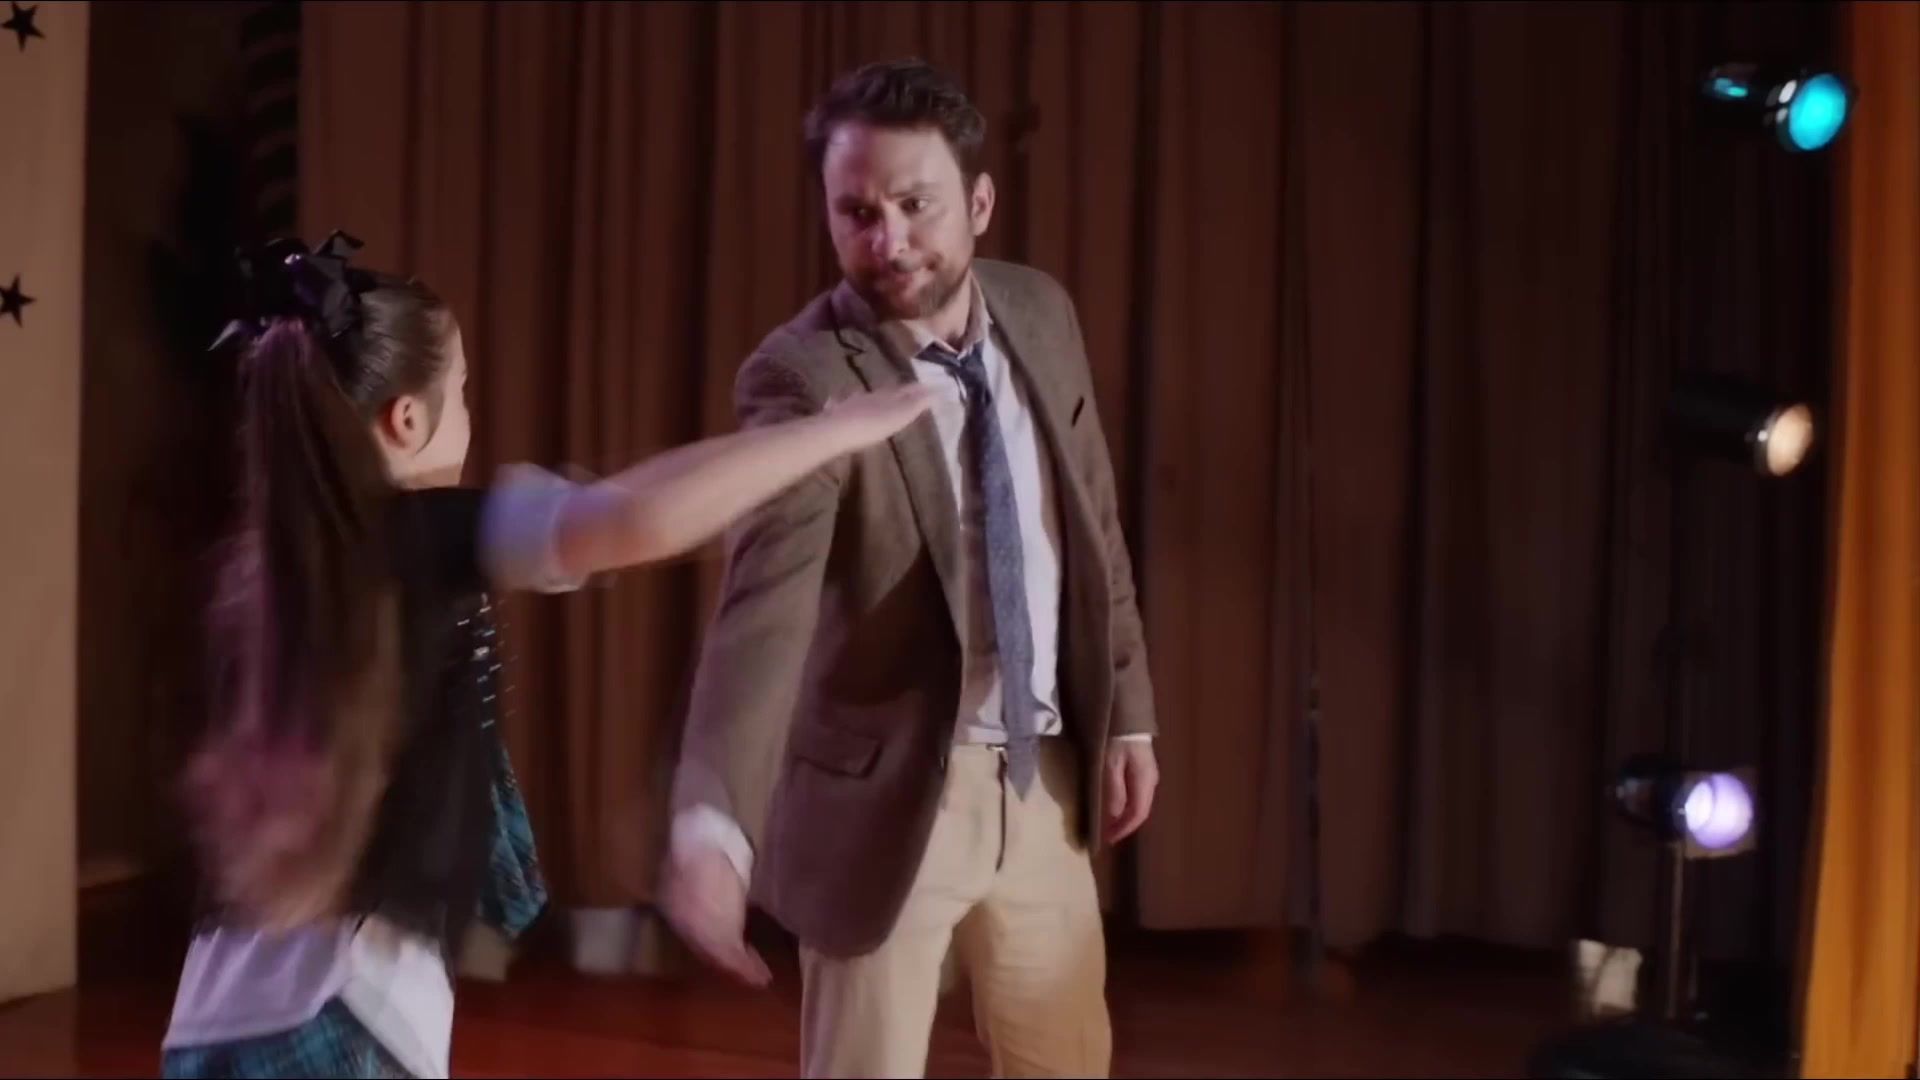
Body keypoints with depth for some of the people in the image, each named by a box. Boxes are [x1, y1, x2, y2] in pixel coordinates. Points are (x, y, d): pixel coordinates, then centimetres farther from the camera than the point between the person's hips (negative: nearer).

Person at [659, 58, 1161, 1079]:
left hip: (1042, 779, 6)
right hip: (888, 793, -5)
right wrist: (710, 825, -47)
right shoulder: (804, 375, -22)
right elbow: (763, 604, -35)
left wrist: (1127, 715, 9)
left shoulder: (1040, 312, -2)